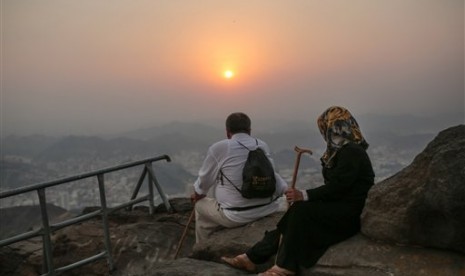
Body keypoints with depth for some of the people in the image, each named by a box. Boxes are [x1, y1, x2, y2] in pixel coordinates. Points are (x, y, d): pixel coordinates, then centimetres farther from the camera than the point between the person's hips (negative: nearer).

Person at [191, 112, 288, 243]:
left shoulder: (218, 148, -10)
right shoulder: (263, 146, 3)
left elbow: (205, 178, 4)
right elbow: (273, 175, 12)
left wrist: (197, 194, 22)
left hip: (236, 216, -5)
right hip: (267, 209, 5)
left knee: (201, 206, 21)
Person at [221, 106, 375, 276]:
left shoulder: (351, 152, -16)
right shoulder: (341, 150, 14)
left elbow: (337, 187, -23)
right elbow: (334, 187, 10)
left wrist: (304, 195, -23)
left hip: (347, 213, -8)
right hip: (337, 206, 8)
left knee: (300, 210, -24)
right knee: (294, 216, -8)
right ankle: (252, 258, -9)